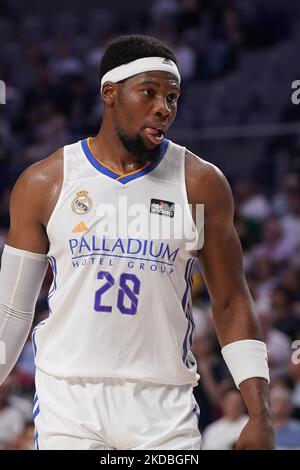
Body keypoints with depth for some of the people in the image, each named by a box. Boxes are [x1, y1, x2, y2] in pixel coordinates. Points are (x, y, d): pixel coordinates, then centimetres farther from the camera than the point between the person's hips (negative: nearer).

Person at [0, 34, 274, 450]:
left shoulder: (201, 185, 3)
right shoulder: (43, 183, 3)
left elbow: (231, 303, 5)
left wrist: (260, 415, -2)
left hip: (163, 405, 0)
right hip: (66, 400, 0)